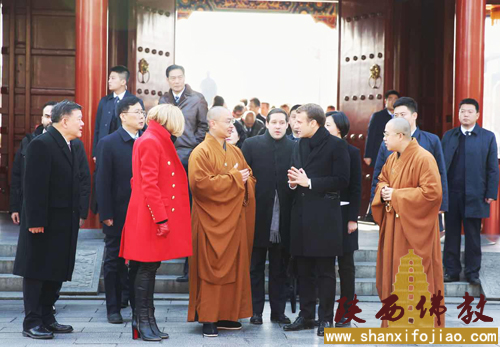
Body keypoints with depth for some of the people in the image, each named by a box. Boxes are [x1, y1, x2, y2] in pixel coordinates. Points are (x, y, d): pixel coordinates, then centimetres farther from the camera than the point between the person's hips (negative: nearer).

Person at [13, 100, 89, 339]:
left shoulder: (74, 147, 13)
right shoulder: (41, 145, -14)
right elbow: (34, 186, -18)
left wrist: (78, 215, 11)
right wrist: (35, 221, -21)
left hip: (65, 223, 8)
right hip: (43, 223, -8)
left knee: (57, 271, 12)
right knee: (36, 272, 0)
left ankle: (46, 318, 22)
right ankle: (32, 322, 7)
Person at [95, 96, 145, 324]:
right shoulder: (108, 143, -4)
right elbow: (102, 181, -7)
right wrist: (106, 214, -12)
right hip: (118, 215, -3)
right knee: (114, 261, 6)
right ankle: (113, 309, 16)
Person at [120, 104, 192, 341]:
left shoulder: (157, 141, 16)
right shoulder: (150, 142, -13)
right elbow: (149, 184, -19)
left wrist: (163, 217, 13)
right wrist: (161, 219, -20)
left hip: (155, 217, 9)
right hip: (149, 218, -9)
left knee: (149, 268, 10)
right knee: (146, 269, -4)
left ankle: (146, 321, 15)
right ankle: (143, 321, 1)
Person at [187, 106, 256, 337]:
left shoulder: (235, 152, 14)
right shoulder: (201, 152, -8)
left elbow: (249, 178, 18)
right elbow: (201, 183, -19)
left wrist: (245, 180, -7)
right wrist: (233, 178, -15)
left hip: (235, 219, 7)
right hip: (212, 221, -7)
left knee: (234, 267, 8)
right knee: (211, 269, -3)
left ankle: (226, 315, 17)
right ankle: (208, 319, 3)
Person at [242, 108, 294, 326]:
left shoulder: (294, 148, 5)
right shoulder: (251, 145, 2)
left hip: (283, 217, 1)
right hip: (259, 215, -1)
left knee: (280, 268, 9)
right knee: (256, 266, 7)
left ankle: (278, 311, 17)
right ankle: (256, 310, 15)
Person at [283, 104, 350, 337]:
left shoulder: (335, 145, -6)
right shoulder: (299, 145, 15)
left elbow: (341, 181, -12)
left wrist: (310, 183, -15)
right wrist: (293, 183, 0)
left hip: (324, 217, -6)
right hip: (301, 215, 7)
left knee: (325, 271, 1)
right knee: (304, 271, 11)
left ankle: (326, 318, 9)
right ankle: (306, 316, 20)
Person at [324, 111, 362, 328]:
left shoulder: (351, 152, -2)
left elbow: (356, 187, -4)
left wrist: (353, 218, -10)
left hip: (343, 214, -3)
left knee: (345, 265, 5)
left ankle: (345, 313, 10)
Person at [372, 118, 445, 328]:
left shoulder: (423, 159, -18)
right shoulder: (392, 158, 8)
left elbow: (433, 192, -24)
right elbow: (382, 179, 24)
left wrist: (396, 195, -19)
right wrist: (383, 190, -2)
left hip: (414, 227, -8)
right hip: (394, 225, 8)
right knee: (393, 270, 13)